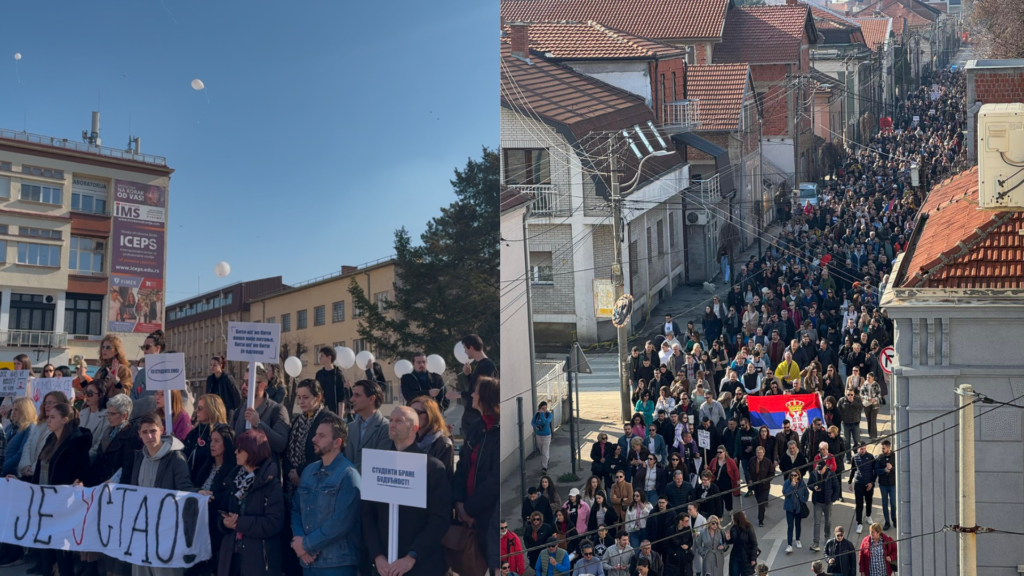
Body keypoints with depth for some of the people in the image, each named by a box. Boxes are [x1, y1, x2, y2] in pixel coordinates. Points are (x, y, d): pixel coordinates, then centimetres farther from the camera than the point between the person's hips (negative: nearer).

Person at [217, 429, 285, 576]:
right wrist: (225, 521, -8)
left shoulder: (271, 483, -8)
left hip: (259, 558, -6)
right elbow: (224, 510, 16)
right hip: (232, 554, 6)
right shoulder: (236, 478, 13)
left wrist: (240, 522, -19)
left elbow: (274, 522, -16)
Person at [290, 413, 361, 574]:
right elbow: (296, 510, 12)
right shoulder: (308, 471, 13)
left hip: (337, 563, -6)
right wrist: (299, 541, -6)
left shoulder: (348, 474, -10)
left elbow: (342, 520, -17)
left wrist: (307, 544, -11)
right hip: (308, 561, 6)